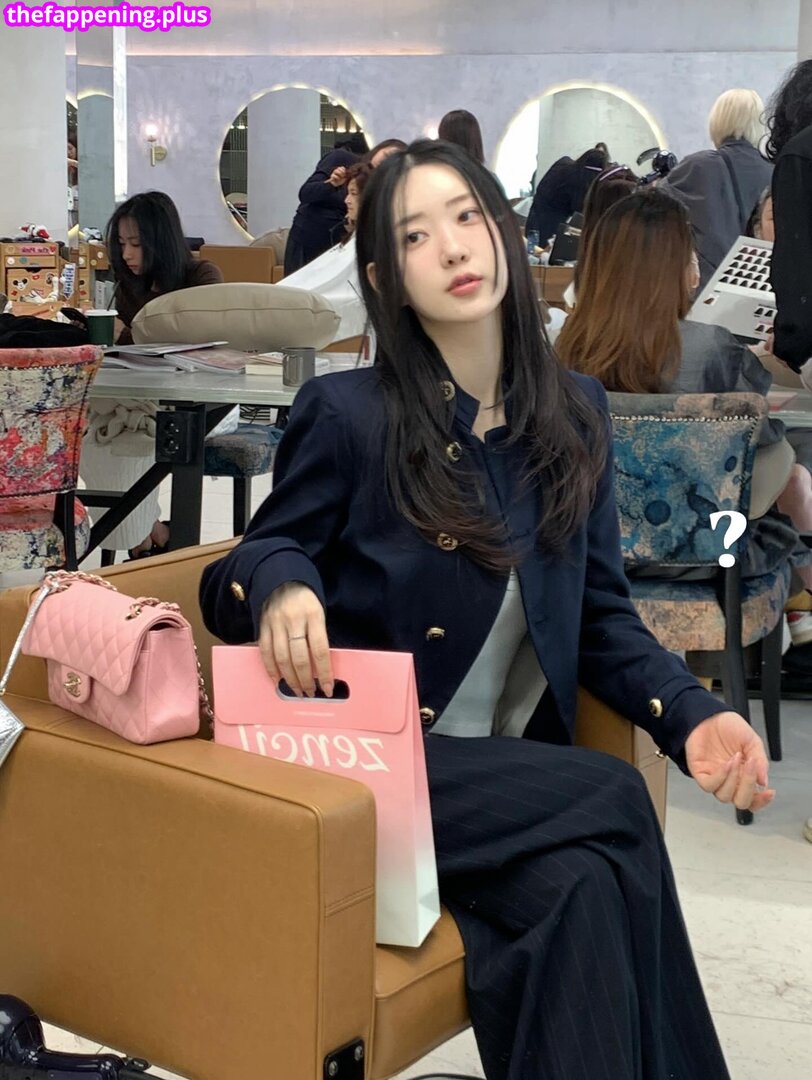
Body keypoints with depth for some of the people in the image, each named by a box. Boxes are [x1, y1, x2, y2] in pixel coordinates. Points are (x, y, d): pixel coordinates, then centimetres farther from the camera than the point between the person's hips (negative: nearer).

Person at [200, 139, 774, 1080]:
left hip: (521, 777, 4)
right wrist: (282, 582, -22)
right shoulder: (345, 413, -5)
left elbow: (601, 618, 11)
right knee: (612, 799, -26)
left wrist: (690, 714, -7)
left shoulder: (574, 413, 9)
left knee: (582, 889, -29)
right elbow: (237, 586, 3)